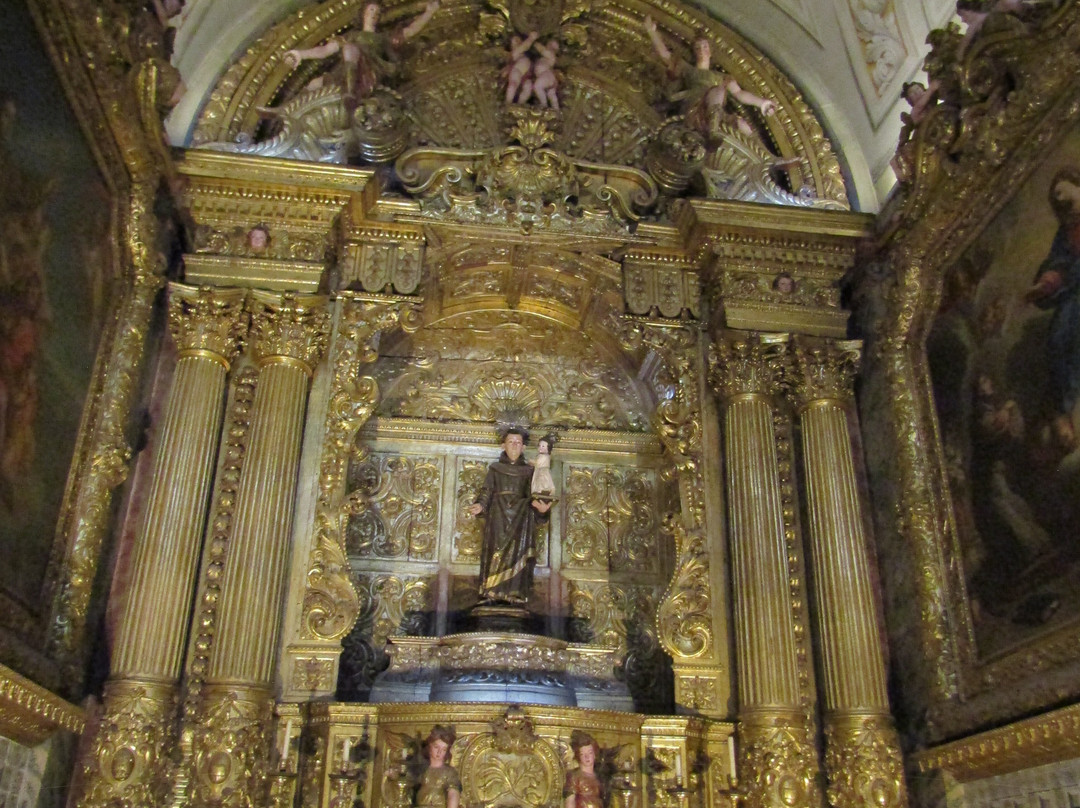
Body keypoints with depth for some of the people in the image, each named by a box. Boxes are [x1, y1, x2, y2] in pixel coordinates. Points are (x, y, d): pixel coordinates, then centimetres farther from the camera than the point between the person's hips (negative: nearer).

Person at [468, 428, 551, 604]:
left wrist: (540, 507, -17)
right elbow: (486, 492, 5)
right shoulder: (495, 469, 11)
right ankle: (492, 594, -6)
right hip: (498, 516, 0)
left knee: (518, 552, -8)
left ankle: (515, 594, -6)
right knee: (496, 551, -7)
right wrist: (480, 505, -15)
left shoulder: (528, 471, 12)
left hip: (520, 518, 1)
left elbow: (532, 496, 4)